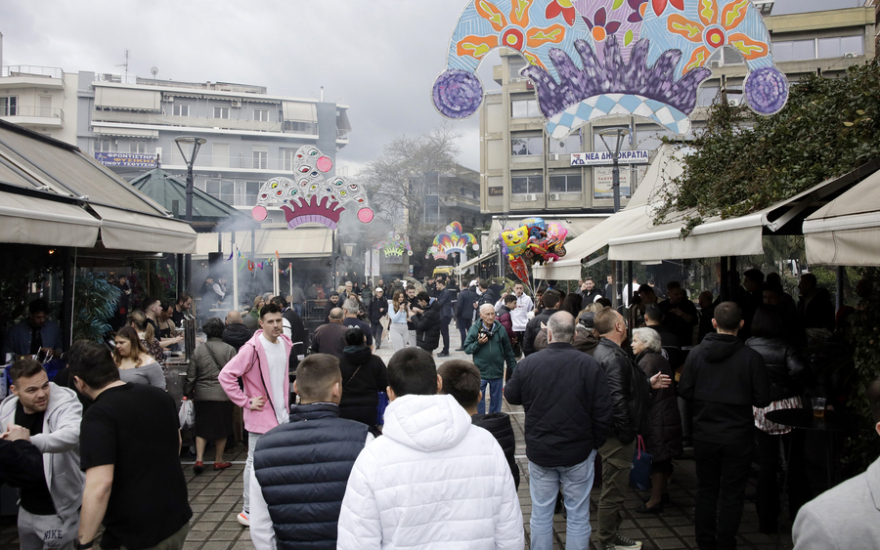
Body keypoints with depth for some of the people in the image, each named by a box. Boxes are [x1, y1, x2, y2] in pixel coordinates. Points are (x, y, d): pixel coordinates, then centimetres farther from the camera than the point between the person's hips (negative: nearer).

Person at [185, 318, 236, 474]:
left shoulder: (198, 351, 0)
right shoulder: (229, 350, -7)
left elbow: (191, 376, 4)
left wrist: (188, 393, 17)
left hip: (202, 395, 2)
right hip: (223, 395, -2)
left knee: (202, 428, 11)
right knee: (222, 428, 10)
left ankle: (199, 460, 0)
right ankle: (218, 460, 19)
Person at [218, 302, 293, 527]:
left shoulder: (285, 344, 5)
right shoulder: (253, 348, -18)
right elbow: (225, 376, -21)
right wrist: (246, 402, -18)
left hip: (281, 414, 7)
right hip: (260, 416, -7)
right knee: (256, 463, 2)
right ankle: (248, 511, 16)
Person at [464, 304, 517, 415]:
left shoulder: (500, 329, 0)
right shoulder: (474, 329, -6)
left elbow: (508, 351, 8)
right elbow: (467, 349, -4)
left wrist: (514, 368, 9)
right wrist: (478, 343, -19)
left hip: (497, 372, 2)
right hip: (480, 373, -2)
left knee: (496, 401, 14)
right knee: (479, 400, 6)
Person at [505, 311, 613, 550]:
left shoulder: (528, 363, -8)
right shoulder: (588, 364, -12)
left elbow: (511, 396, 8)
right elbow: (603, 413, -9)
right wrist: (595, 444, 6)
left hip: (539, 452, 1)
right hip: (579, 452, -1)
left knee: (541, 514, 14)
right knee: (578, 516, 10)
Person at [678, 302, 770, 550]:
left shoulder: (696, 353, -6)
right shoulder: (751, 357, -14)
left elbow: (684, 391, -3)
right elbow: (762, 399, -10)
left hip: (704, 434, 3)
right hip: (738, 435, -2)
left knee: (706, 490, 15)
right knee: (732, 493, 8)